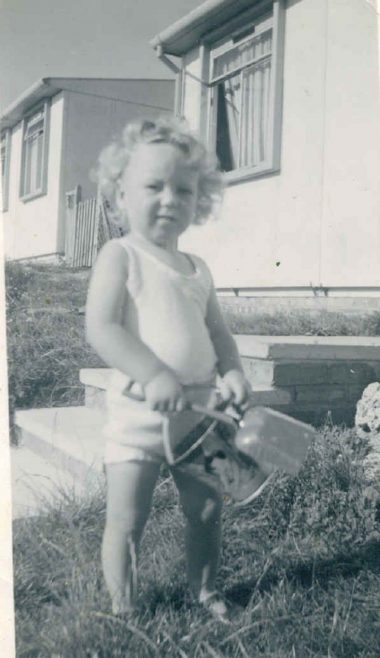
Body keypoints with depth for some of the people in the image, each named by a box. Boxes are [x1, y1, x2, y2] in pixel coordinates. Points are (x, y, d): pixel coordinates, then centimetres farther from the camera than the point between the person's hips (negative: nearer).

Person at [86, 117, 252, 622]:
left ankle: (205, 592, 38)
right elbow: (101, 328, -18)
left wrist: (232, 370, -4)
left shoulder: (198, 270, 11)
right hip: (138, 413, -6)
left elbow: (217, 330, 16)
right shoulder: (120, 256, -7)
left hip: (198, 411, 6)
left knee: (207, 509, 16)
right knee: (126, 521, 2)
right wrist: (155, 375, -27)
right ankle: (123, 610, 23)